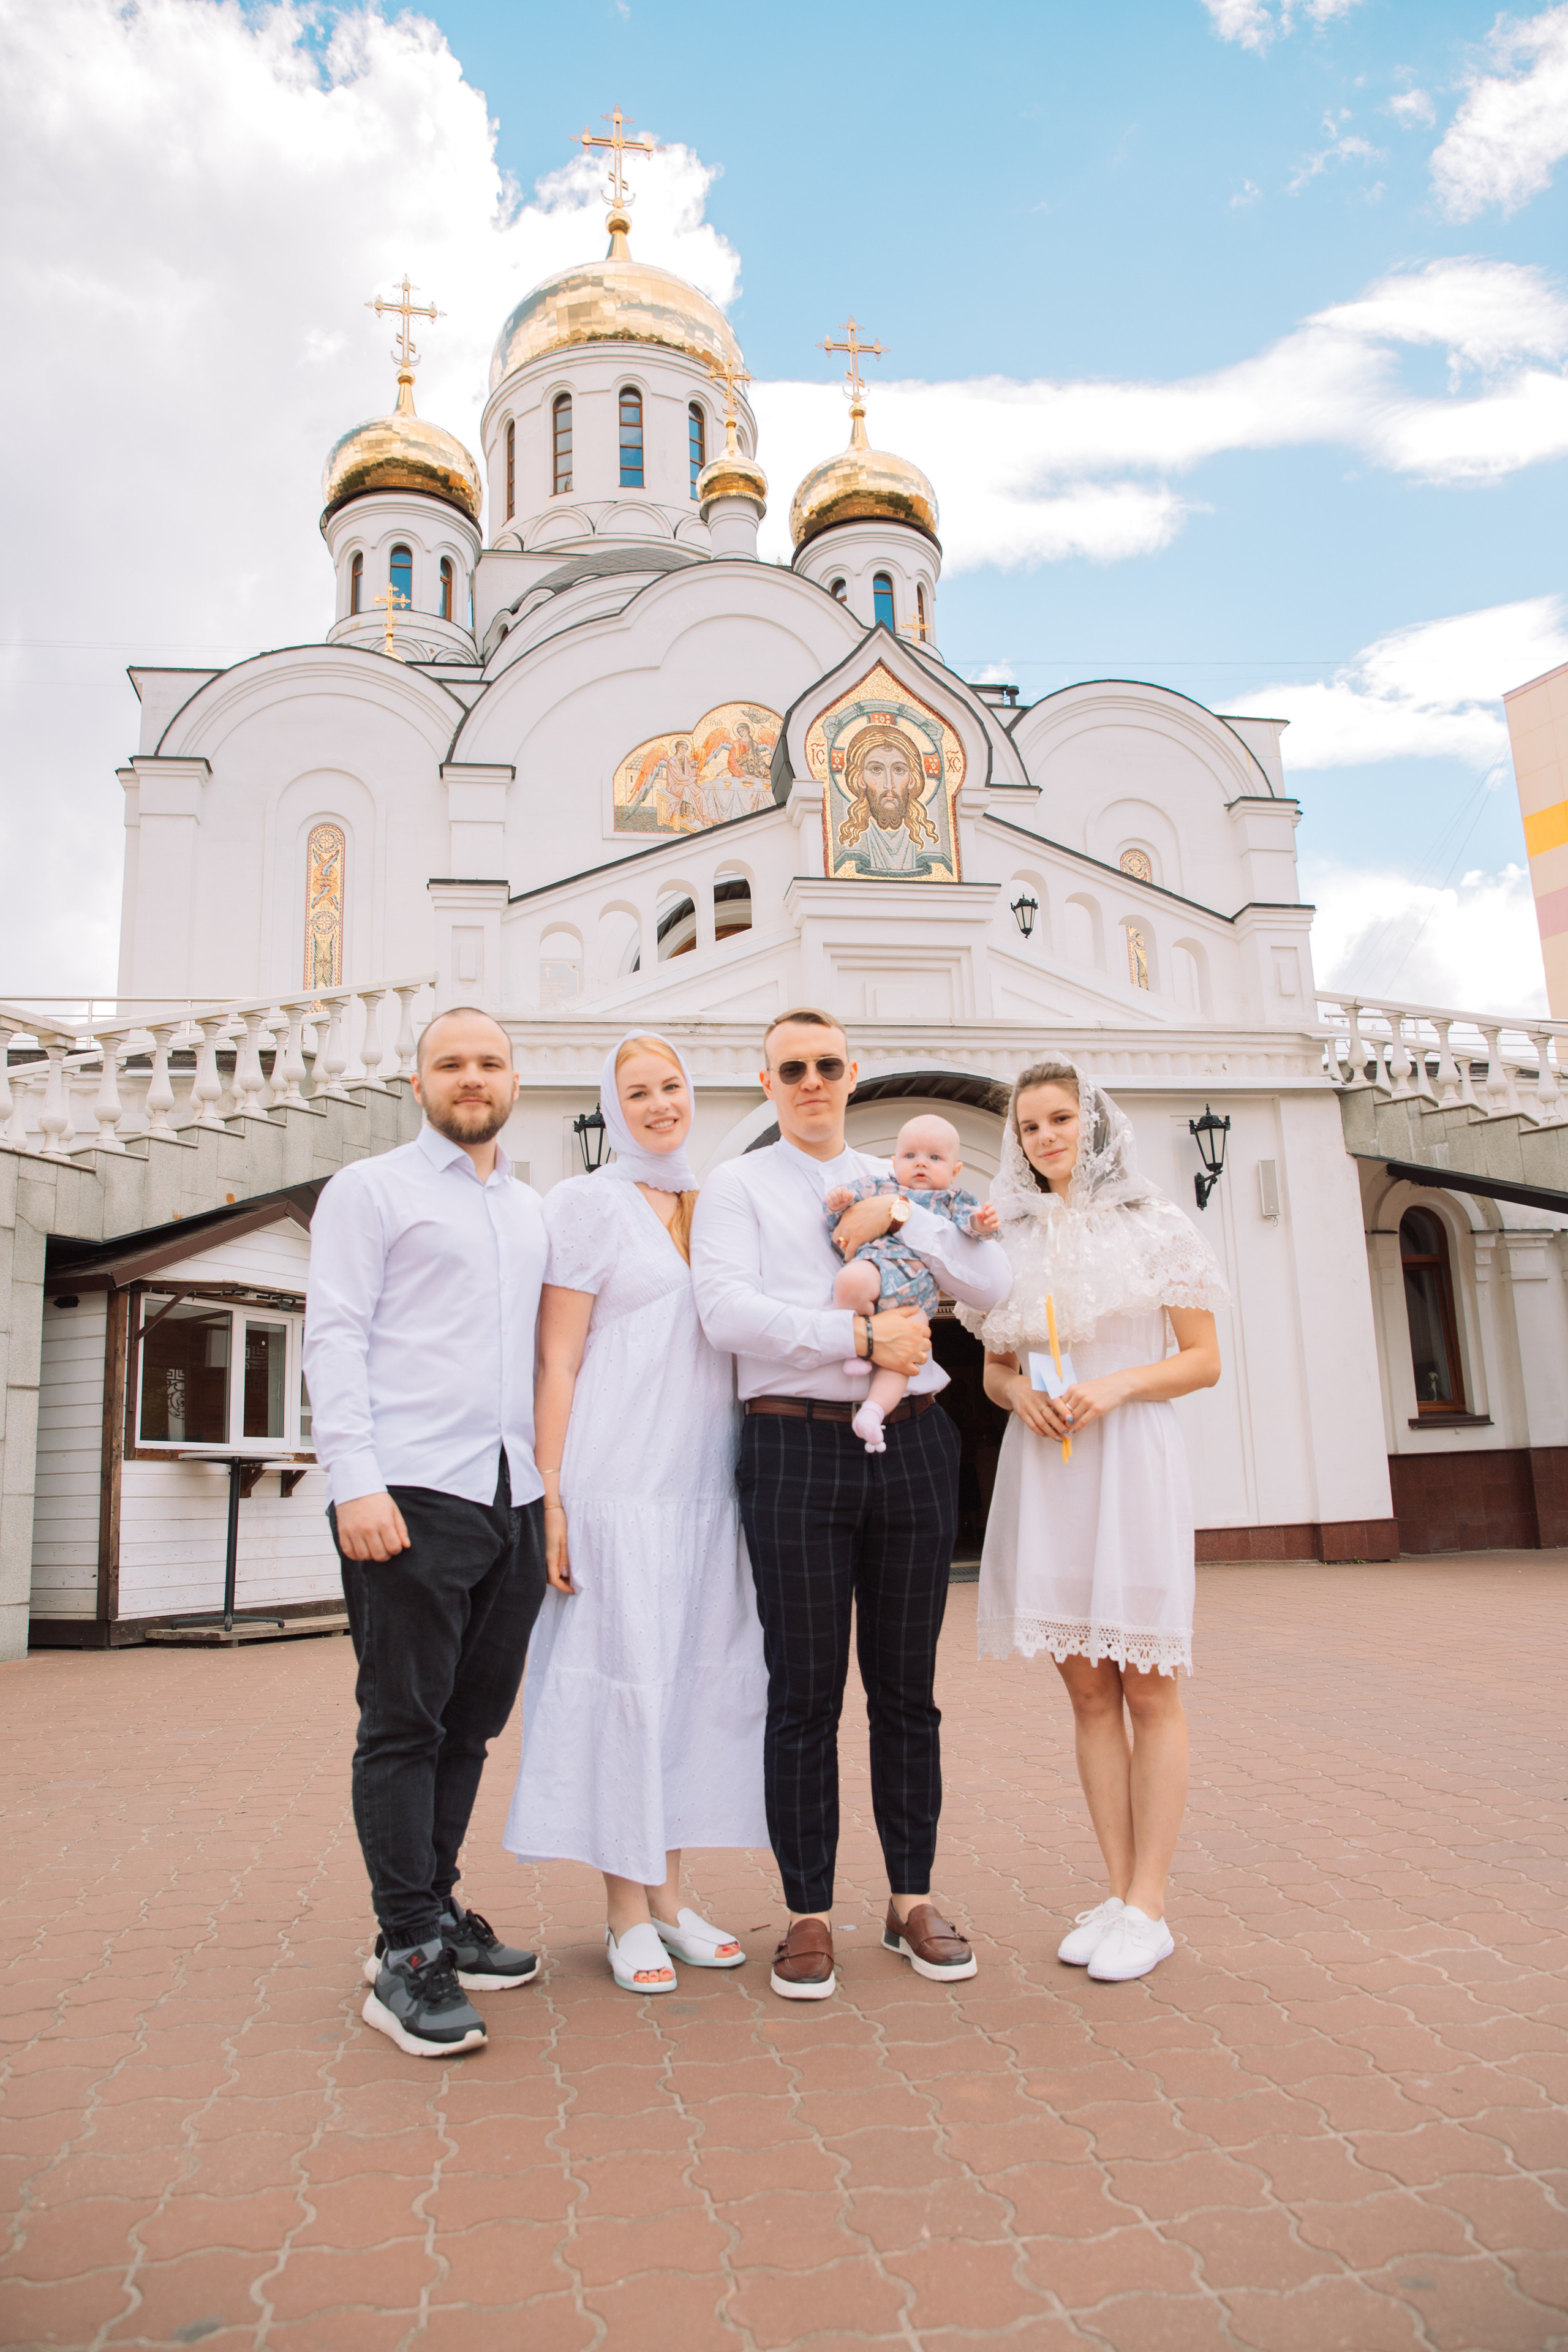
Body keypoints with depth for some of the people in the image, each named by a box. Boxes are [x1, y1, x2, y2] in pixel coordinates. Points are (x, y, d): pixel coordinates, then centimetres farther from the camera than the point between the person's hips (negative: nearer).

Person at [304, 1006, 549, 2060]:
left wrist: (554, 1480, 9)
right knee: (404, 1724, -1)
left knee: (471, 1724, 11)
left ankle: (437, 1911, 25)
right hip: (413, 1495, -5)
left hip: (513, 1498, 6)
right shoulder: (370, 1190, 4)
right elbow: (333, 1337, -4)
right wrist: (358, 1483, -14)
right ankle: (407, 1954, 8)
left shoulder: (534, 1211, 19)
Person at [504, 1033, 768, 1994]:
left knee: (697, 1671, 9)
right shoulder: (588, 1204, -1)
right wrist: (551, 1492, -11)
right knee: (624, 1671, -1)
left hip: (708, 1478, 6)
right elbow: (558, 1359, -5)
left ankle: (670, 1894, 23)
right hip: (620, 1475, -5)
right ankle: (628, 1913, 13)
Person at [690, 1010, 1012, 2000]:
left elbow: (993, 1284, 5)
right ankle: (811, 1915, 16)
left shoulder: (901, 1183, 16)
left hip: (912, 1443, 3)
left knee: (907, 1688, 10)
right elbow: (727, 1312, -11)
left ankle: (914, 1899, 24)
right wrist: (863, 1337, -13)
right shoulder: (736, 1186, 6)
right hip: (797, 1444, -3)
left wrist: (901, 1213, -6)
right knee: (806, 1694, 2)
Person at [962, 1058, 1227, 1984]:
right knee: (1088, 1689, 7)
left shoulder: (1156, 1225, 3)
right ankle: (1118, 1892, 16)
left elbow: (1205, 1360, 1)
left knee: (1149, 1688, -1)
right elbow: (993, 1368, 16)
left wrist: (1117, 1385, -14)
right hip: (1044, 1467, 4)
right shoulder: (1009, 1239, 12)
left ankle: (1149, 1907, 6)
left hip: (1133, 1462, -3)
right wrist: (1018, 1391, -6)